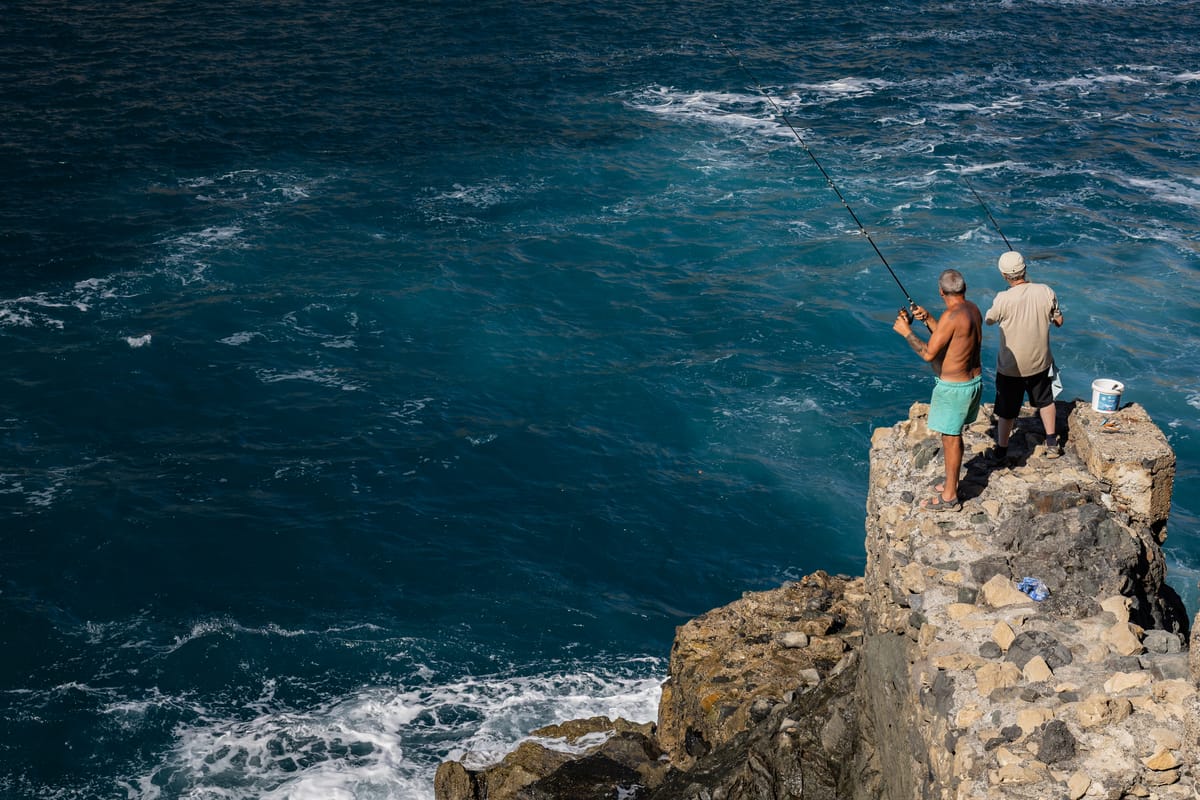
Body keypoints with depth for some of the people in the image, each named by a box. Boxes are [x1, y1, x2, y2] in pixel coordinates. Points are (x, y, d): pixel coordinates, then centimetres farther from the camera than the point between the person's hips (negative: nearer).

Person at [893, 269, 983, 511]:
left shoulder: (951, 317, -26)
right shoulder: (972, 309, 2)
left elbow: (929, 354, -22)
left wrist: (906, 332, -12)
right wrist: (928, 319, 9)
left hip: (953, 387, -9)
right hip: (974, 380, 9)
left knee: (951, 438, 2)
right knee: (954, 434, 22)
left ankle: (949, 497, 13)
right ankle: (951, 482, 36)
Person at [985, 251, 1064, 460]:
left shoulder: (1003, 299, -23)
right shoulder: (1046, 292, -14)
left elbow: (989, 320, -3)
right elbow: (1059, 321, 0)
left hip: (1010, 366, -3)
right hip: (1040, 362, 3)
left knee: (1006, 410, 13)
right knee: (1045, 401, 25)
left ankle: (1001, 450, 26)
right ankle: (1052, 444, 34)